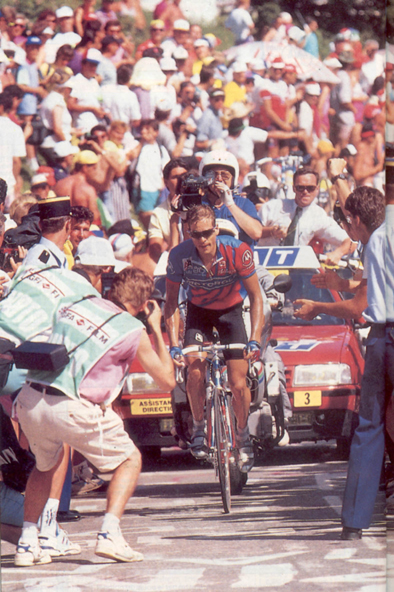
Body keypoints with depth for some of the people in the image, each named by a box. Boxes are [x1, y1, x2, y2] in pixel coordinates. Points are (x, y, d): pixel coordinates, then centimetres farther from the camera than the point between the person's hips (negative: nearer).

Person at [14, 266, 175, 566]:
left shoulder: (74, 305, 18)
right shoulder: (133, 331, 4)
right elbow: (167, 380, 14)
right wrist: (157, 330, 22)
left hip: (29, 399, 5)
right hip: (71, 408, -5)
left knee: (46, 465, 33)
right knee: (130, 459, 16)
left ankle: (27, 543, 21)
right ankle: (110, 535, -1)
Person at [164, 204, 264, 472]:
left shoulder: (237, 251, -29)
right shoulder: (180, 256, -26)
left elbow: (256, 296, -20)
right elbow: (171, 301, -16)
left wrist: (255, 339, -29)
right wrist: (174, 345, -25)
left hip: (230, 311, -1)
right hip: (199, 312, 1)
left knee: (239, 384, -8)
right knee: (195, 370, -23)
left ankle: (243, 436, 16)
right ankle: (199, 427, -1)